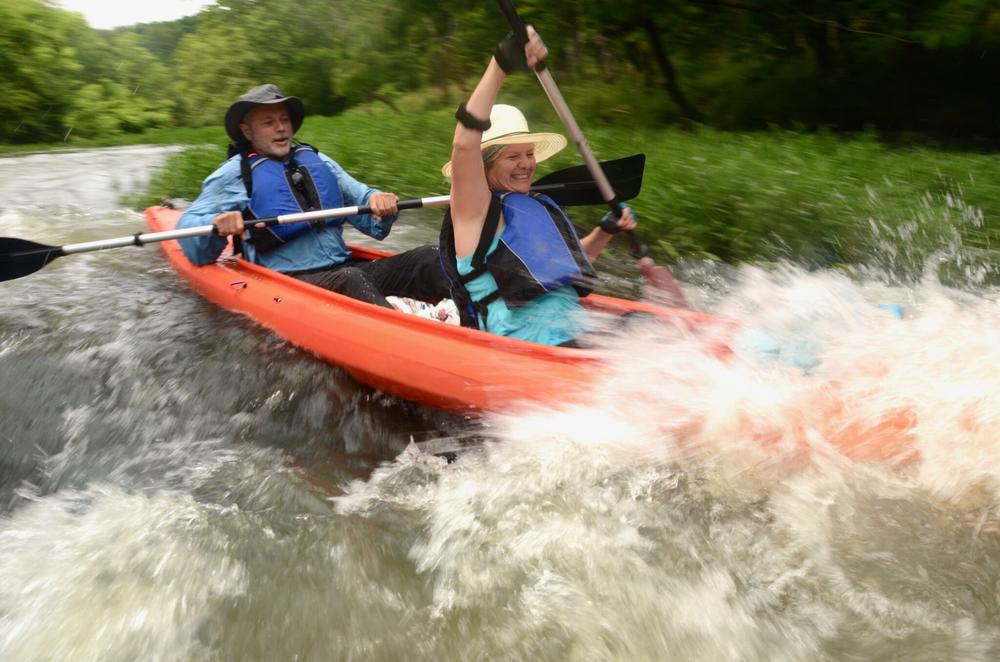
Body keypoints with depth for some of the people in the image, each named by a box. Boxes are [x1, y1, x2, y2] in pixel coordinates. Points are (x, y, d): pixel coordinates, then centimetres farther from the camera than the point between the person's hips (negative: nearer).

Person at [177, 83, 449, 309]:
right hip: (290, 281, -5)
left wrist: (379, 202, -7)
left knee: (428, 257, -16)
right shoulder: (235, 174, 7)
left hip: (346, 267, 5)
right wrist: (215, 224, -21)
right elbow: (188, 228, 3)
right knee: (349, 280, -38)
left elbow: (360, 197, 18)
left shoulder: (316, 160, 21)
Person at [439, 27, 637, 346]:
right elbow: (464, 144, -22)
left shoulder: (537, 208, 21)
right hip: (522, 354, -8)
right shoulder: (476, 209, -2)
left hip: (577, 337, 8)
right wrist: (500, 65, -26)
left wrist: (604, 233, 22)